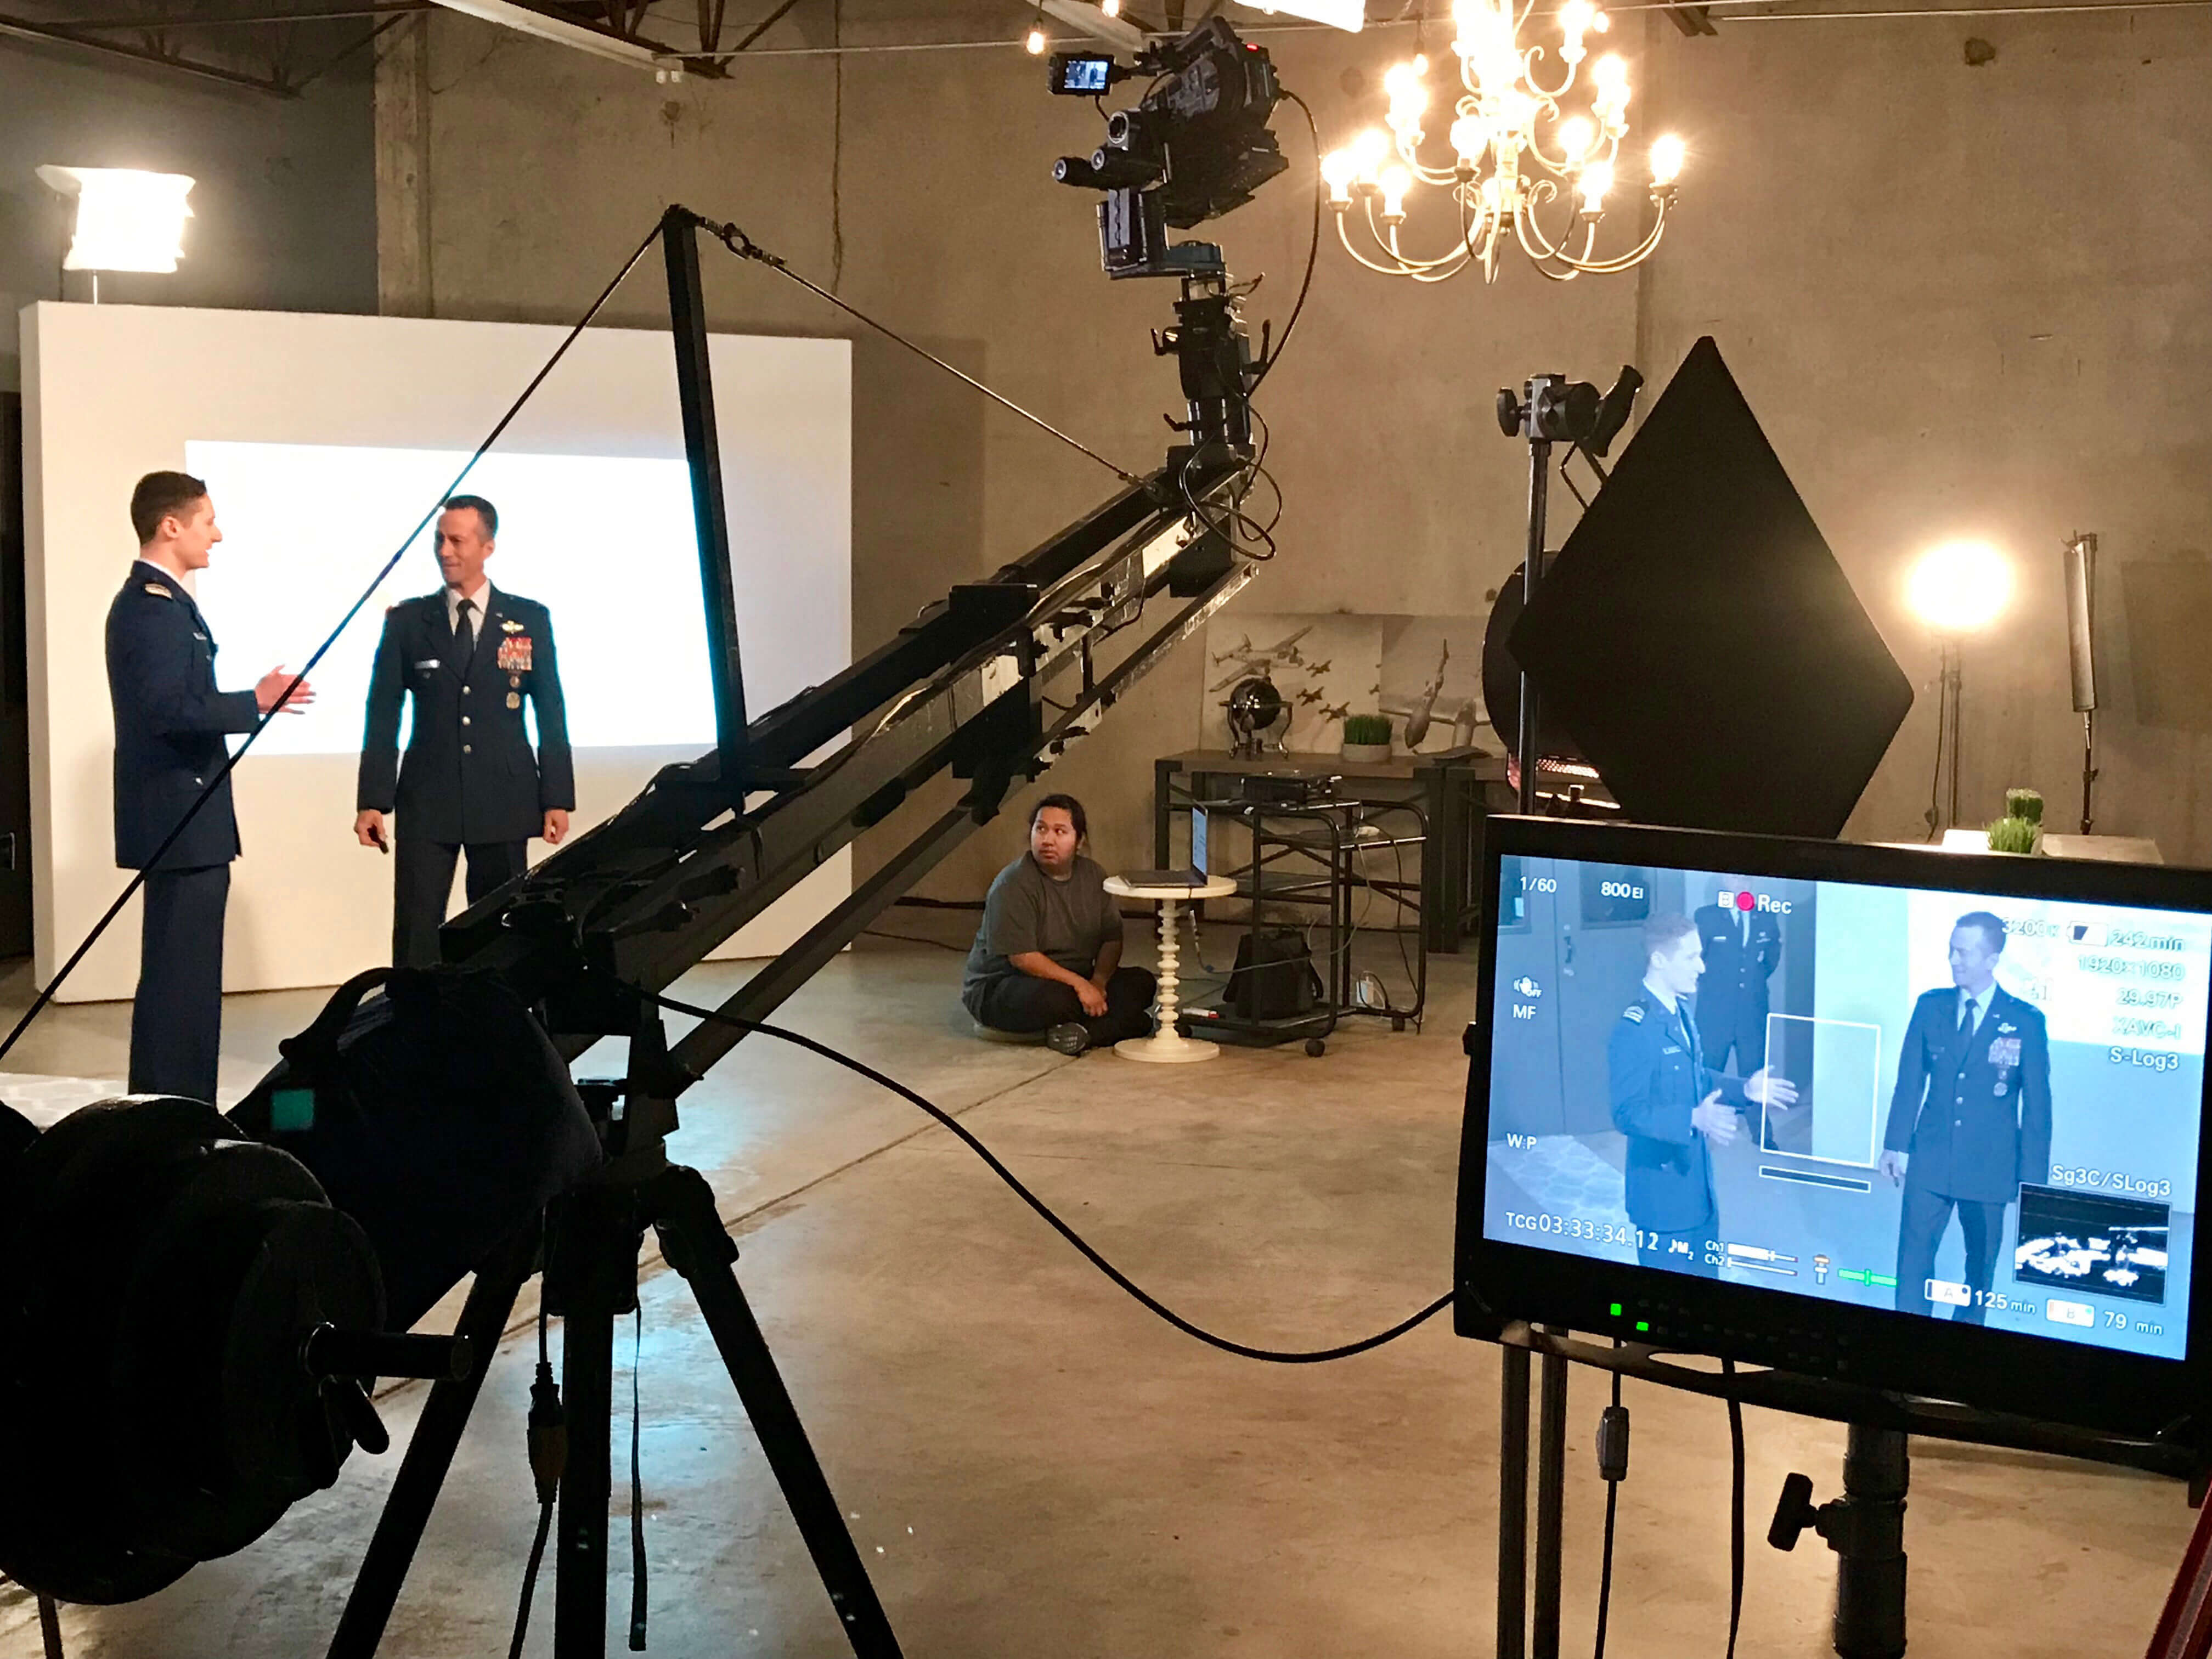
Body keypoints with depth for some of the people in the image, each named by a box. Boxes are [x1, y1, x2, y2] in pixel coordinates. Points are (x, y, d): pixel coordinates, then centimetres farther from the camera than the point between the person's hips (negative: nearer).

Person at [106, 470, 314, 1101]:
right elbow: (167, 709, -26)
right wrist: (256, 703, -19)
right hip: (182, 819, -11)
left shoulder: (150, 599, 16)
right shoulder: (157, 606, -16)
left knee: (178, 972, 15)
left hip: (179, 818, 11)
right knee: (184, 974, -7)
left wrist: (251, 700, 17)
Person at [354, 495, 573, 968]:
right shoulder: (407, 622, 5)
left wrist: (557, 799, 1)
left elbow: (552, 715, 6)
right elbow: (383, 717, 4)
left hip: (504, 802, 0)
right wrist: (372, 801, -2)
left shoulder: (530, 620, 5)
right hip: (427, 803, 0)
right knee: (416, 933, -4)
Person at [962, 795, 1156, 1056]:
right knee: (1055, 998, -40)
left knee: (1141, 983, -11)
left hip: (1073, 980, 7)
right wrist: (1080, 985, -27)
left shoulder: (1093, 876, 3)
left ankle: (1085, 1032, -29)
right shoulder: (1013, 885, -18)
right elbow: (1022, 957, -24)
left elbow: (1112, 939, 4)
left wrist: (1099, 981, -16)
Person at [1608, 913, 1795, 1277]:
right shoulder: (1634, 1028, -22)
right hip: (1662, 1190, -9)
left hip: (1697, 1183, 9)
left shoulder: (1681, 1012, 8)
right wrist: (1694, 1118, -37)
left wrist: (1744, 1089, 3)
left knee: (1706, 1275, 18)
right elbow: (1628, 1113, -26)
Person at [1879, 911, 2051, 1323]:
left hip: (1989, 1164, -1)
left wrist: (2033, 1178, -4)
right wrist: (1896, 1144, 3)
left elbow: (2037, 1104, -4)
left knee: (1982, 1259, 12)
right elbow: (1909, 1081, 5)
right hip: (1930, 1159, 1)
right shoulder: (1930, 1007, 0)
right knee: (1914, 1255, 0)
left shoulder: (2026, 1022, -7)